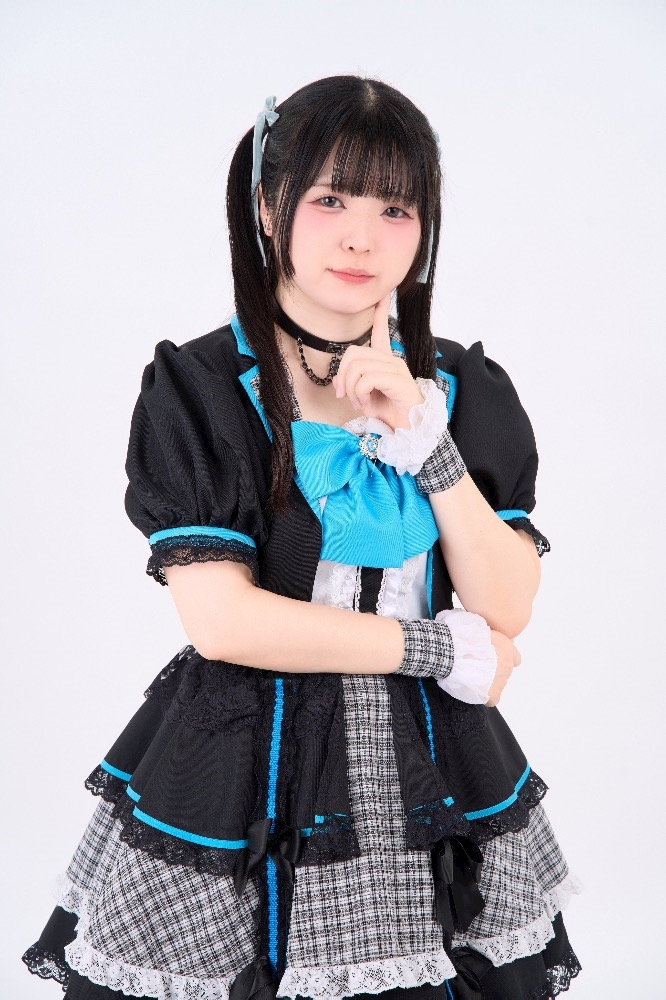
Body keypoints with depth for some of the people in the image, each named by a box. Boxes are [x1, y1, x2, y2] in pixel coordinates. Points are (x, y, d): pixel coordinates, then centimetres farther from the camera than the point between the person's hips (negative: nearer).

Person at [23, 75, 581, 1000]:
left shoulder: (467, 391, 3)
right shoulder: (200, 389, -7)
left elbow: (507, 610, -4)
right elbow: (222, 620, -16)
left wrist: (427, 441, -16)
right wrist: (446, 650, -11)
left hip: (427, 776, 3)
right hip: (242, 783, -2)